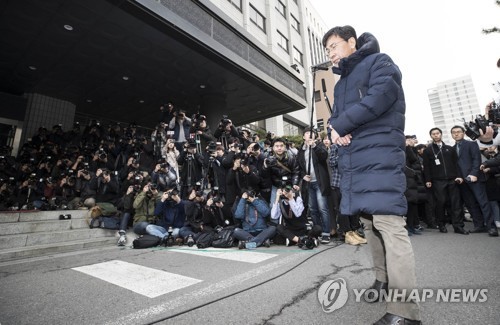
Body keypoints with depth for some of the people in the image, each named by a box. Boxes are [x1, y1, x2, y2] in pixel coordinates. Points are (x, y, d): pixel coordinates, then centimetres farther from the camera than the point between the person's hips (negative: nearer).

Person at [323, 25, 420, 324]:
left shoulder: (379, 62, 5)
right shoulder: (341, 83, 26)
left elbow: (380, 97, -14)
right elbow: (336, 117, 18)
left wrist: (340, 125, -9)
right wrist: (336, 130, -6)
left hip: (380, 154, -8)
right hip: (353, 159, 8)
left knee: (389, 223, -14)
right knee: (370, 223, 12)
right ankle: (385, 279, 27)